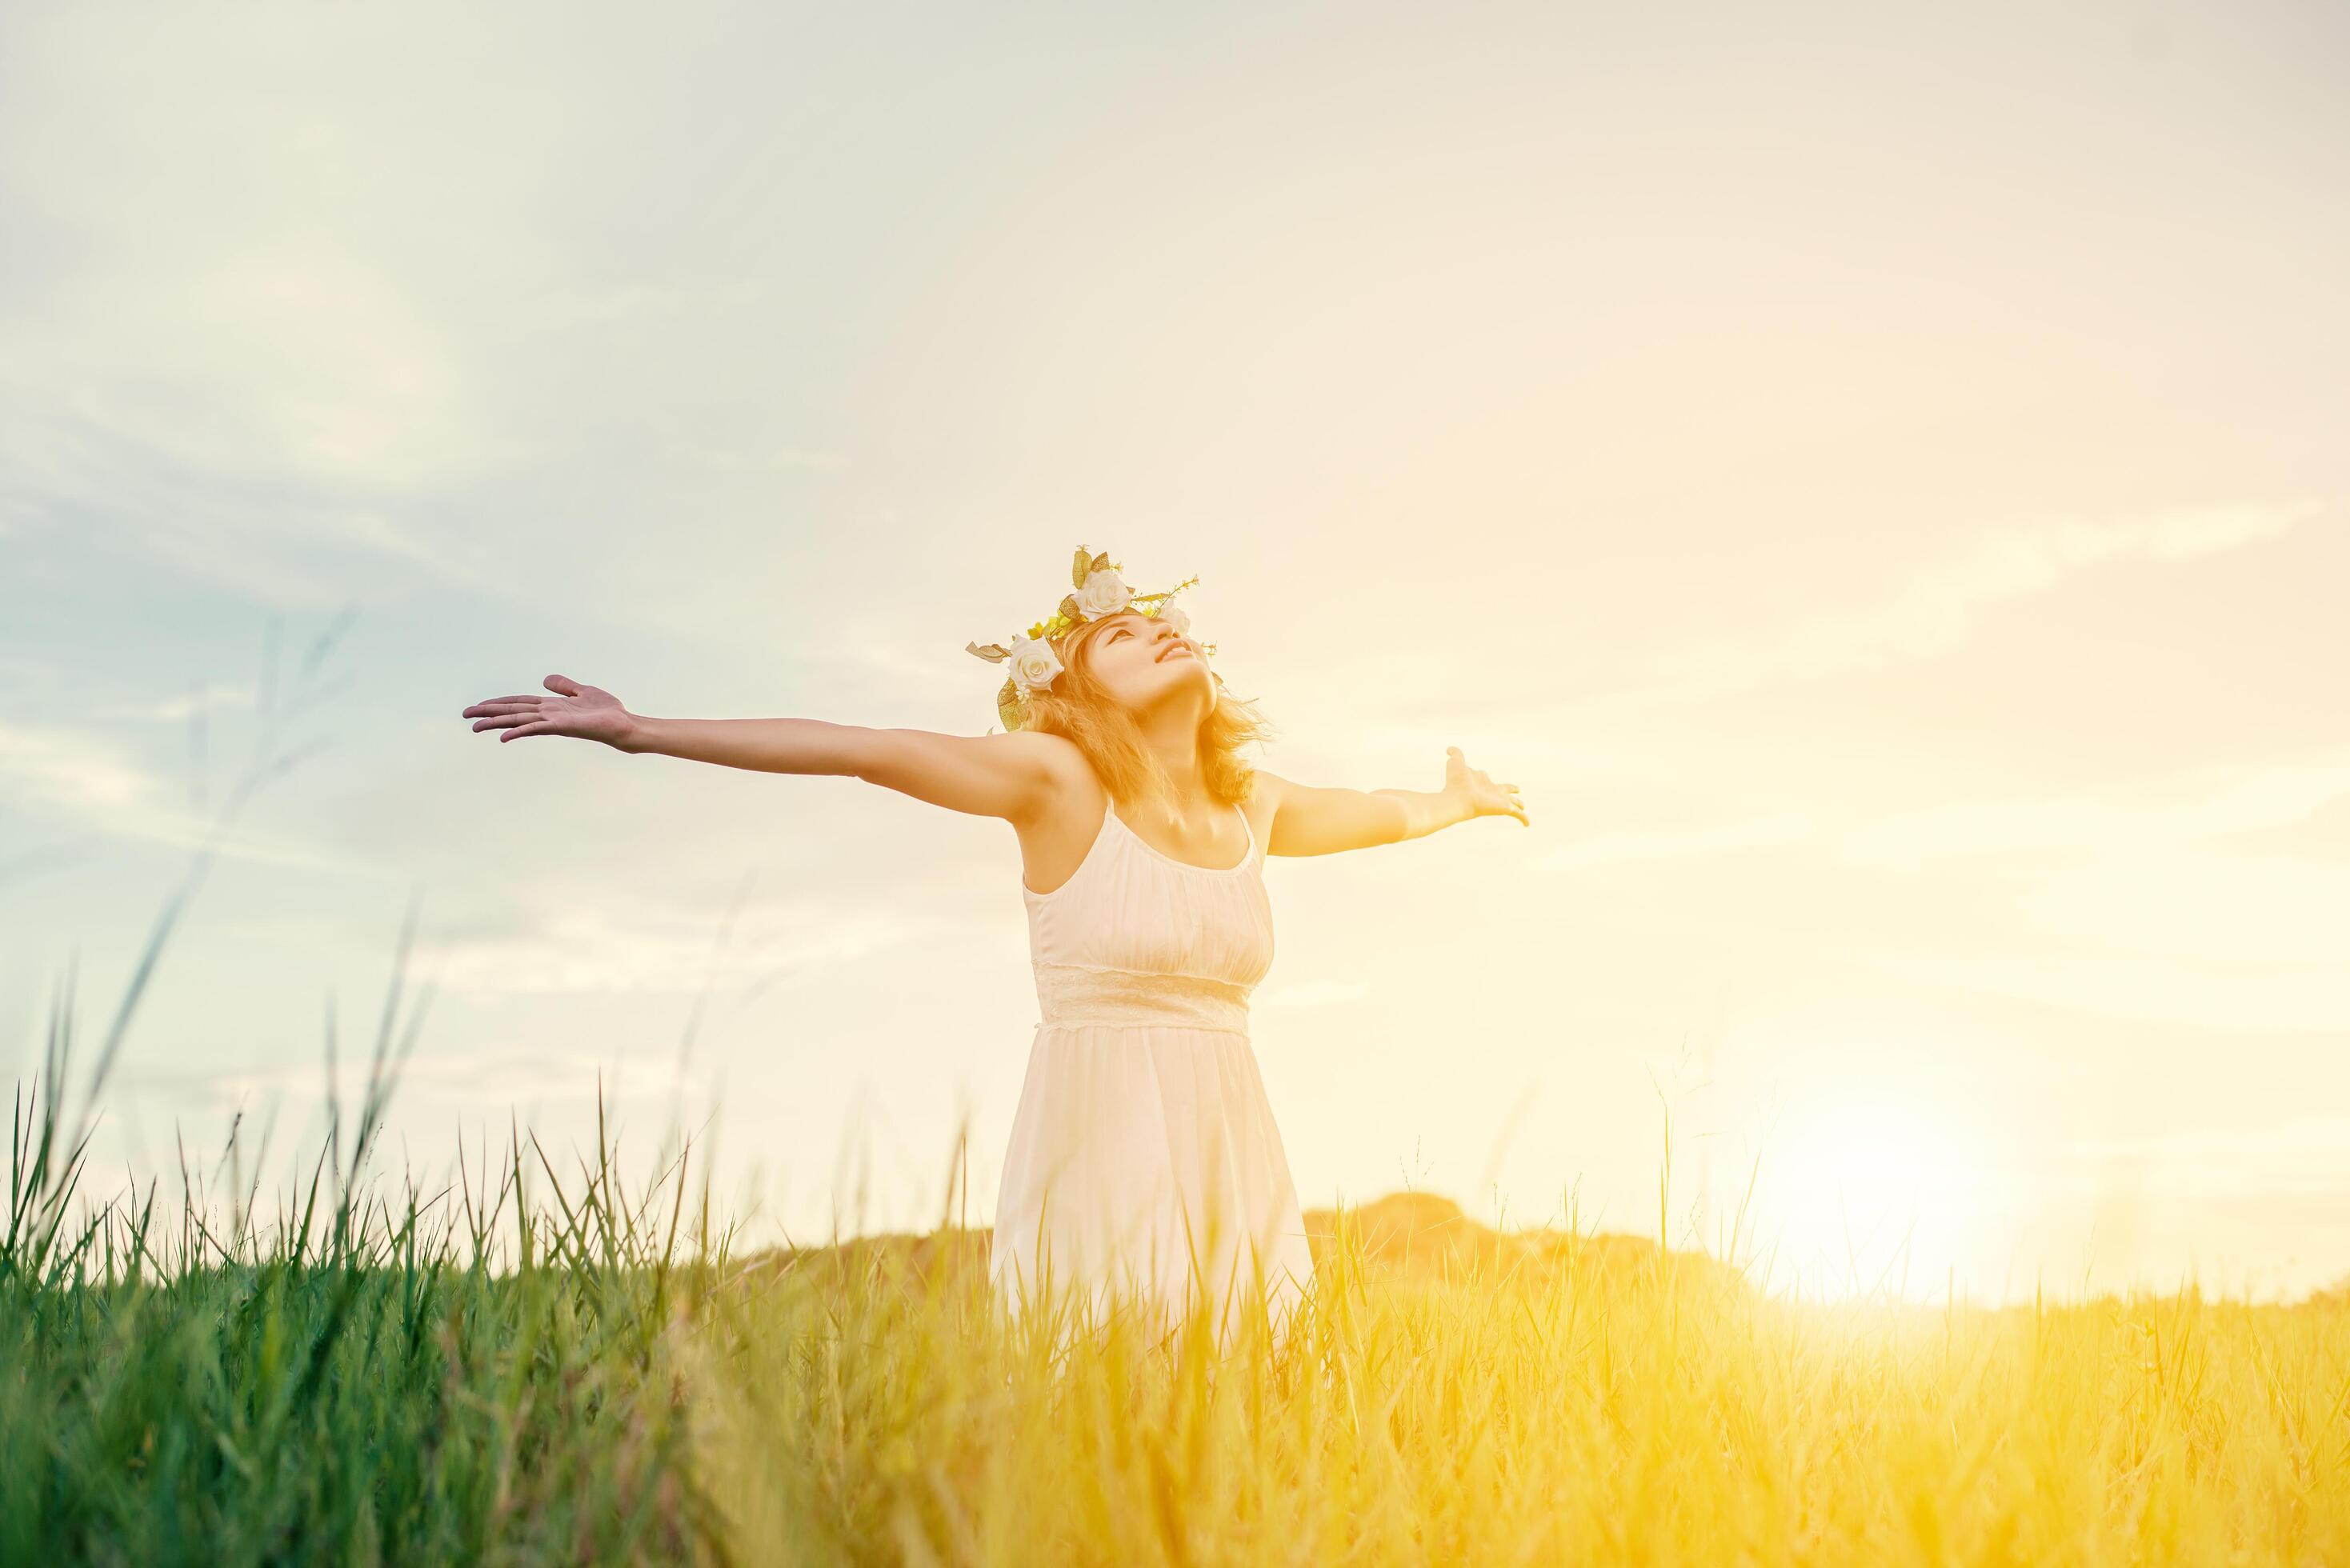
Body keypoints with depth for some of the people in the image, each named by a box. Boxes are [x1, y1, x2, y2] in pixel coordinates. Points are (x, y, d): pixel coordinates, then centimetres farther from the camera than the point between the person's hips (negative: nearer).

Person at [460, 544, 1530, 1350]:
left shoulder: (1253, 805, 11)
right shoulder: (1060, 780, -4)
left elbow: (1393, 814, 31)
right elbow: (859, 749, -10)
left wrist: (1462, 802, 50)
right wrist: (639, 732, -12)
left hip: (1229, 1154, 5)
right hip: (1100, 1146, -5)